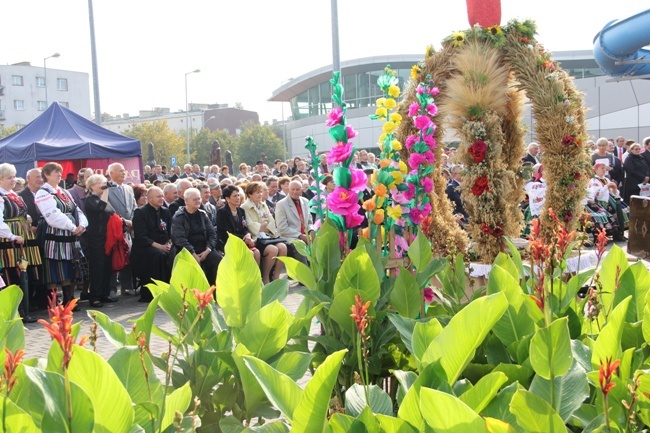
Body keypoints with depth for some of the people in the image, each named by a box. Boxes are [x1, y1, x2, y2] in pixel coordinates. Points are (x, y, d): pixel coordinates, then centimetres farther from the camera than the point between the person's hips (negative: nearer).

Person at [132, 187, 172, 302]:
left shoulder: (165, 211, 16)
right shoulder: (140, 212, -3)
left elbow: (170, 232, 16)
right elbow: (141, 237, -11)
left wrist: (169, 243, -6)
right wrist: (158, 246, -20)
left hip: (163, 246, 6)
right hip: (144, 248, -6)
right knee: (160, 254, -35)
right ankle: (148, 293, -28)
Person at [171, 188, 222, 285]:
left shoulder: (203, 214, 15)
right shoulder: (178, 217, 0)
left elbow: (212, 234, 11)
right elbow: (180, 238, -11)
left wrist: (207, 250, -7)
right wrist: (193, 254, -18)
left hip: (204, 250, 5)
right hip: (187, 251, -5)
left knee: (219, 260, -22)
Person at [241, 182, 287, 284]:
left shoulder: (264, 205, 19)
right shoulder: (244, 208, -3)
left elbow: (272, 222, 13)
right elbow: (251, 227, -12)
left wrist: (264, 228, -6)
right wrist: (265, 224, 0)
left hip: (268, 235, 7)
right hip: (256, 238, -7)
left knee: (282, 247, -20)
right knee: (273, 250, -29)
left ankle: (276, 277, -12)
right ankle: (265, 278, -12)